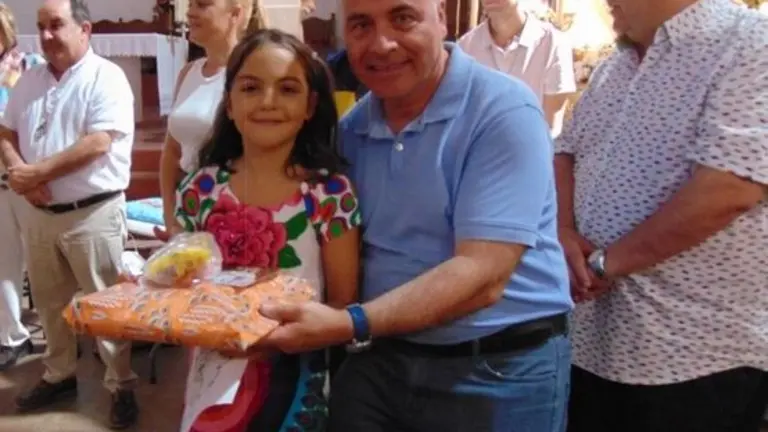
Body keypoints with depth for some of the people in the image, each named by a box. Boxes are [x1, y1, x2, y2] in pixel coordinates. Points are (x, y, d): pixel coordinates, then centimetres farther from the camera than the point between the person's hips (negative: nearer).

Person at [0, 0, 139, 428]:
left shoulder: (105, 77, -11)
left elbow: (98, 143, -20)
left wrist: (38, 172, -15)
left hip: (92, 212, -6)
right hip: (38, 212, 7)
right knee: (50, 301, 18)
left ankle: (122, 386, 14)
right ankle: (59, 374, 35)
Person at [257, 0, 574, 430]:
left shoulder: (505, 112, -18)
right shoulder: (350, 129, 2)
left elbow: (481, 277, -25)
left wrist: (351, 325, -33)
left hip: (498, 372, -4)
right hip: (379, 360, 5)